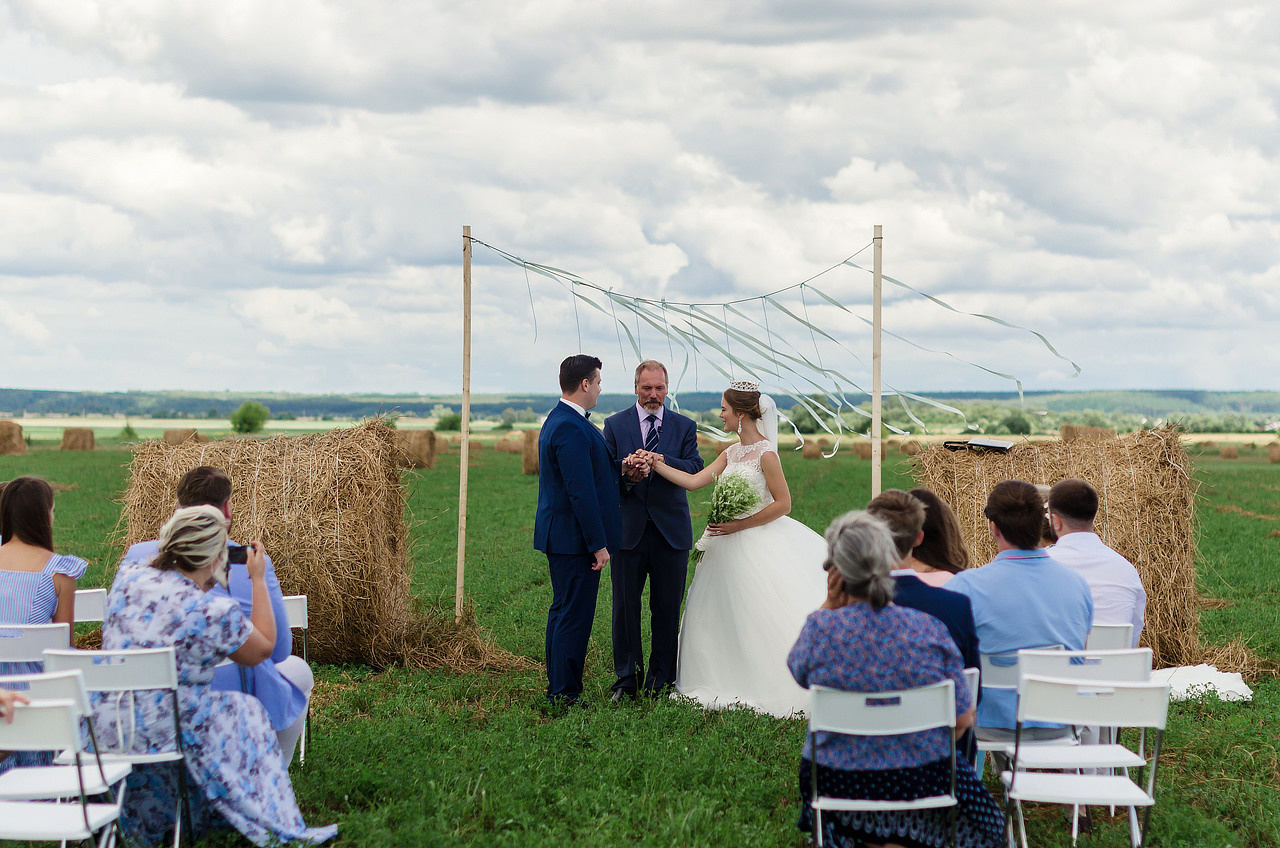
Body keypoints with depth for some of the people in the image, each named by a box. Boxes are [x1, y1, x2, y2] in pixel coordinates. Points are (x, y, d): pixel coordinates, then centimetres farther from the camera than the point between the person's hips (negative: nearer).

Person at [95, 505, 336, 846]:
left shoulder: (128, 576, 0)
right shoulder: (213, 611, -15)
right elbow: (263, 648, 5)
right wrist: (258, 579, 12)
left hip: (103, 725, 6)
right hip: (156, 731, -6)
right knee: (244, 711, 16)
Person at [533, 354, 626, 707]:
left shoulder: (557, 420, 14)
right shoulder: (572, 429, -21)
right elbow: (581, 493, -23)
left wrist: (623, 468, 3)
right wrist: (598, 544, -20)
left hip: (559, 535, 11)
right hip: (576, 538, -11)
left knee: (562, 610, 16)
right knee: (575, 616, -5)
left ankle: (557, 688, 24)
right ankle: (565, 694, -1)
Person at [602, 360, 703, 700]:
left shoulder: (684, 426, 7)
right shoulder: (614, 425, 6)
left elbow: (696, 468, -6)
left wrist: (661, 460, -23)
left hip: (671, 531, 0)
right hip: (628, 529, 0)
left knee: (667, 608, 4)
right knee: (625, 606, 1)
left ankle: (661, 679, 14)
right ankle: (627, 679, 10)